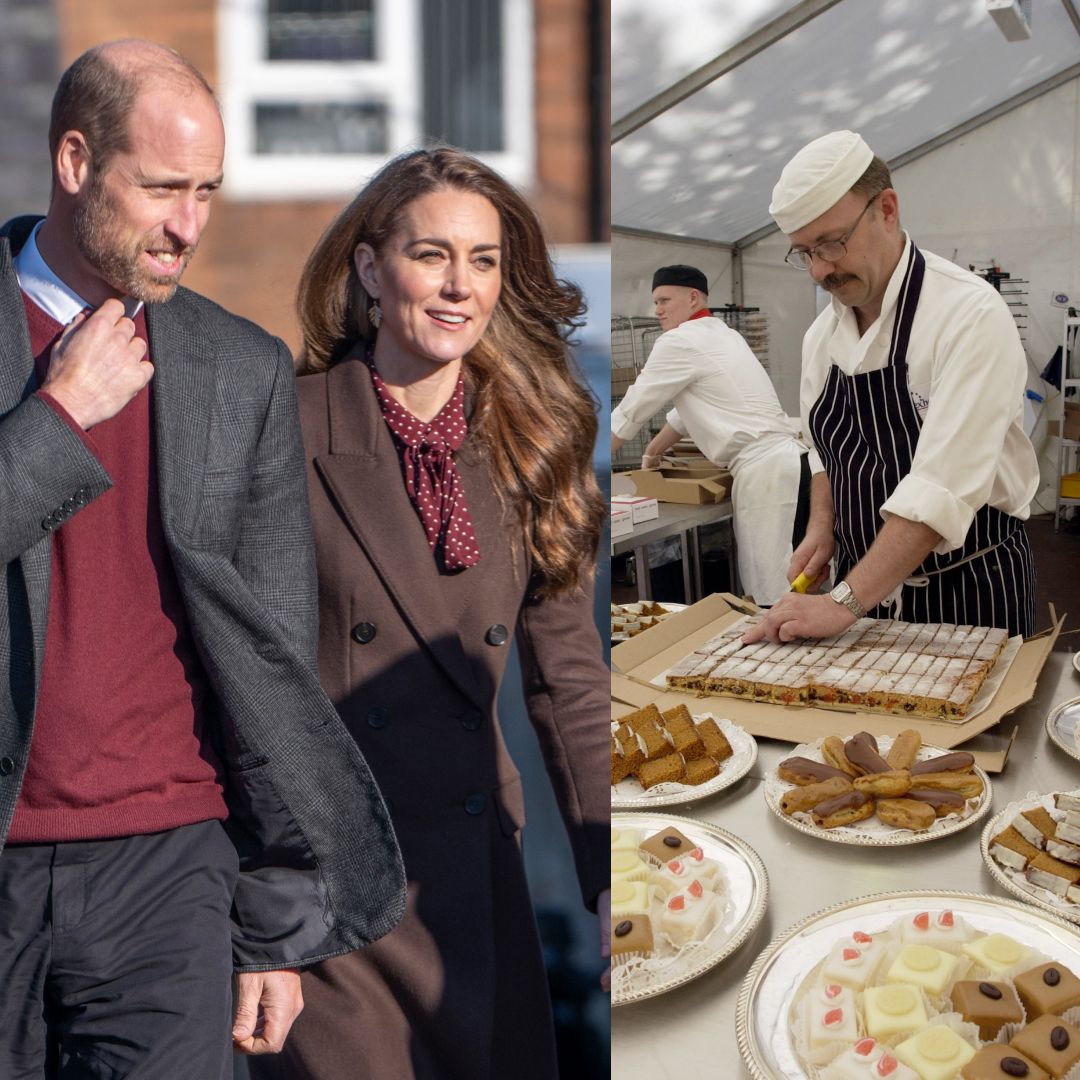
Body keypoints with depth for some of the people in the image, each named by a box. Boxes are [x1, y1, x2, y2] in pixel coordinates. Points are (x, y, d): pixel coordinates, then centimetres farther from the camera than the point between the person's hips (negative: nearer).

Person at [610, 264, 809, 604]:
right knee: (780, 589, 11)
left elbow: (630, 412, 0)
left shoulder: (679, 342, -5)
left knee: (771, 596, -7)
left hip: (764, 471, -9)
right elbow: (688, 408, 32)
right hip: (786, 461, 9)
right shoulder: (722, 334, 23)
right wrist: (652, 455, 37)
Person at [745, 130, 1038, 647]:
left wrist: (844, 603, -32)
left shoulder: (972, 314, -21)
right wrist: (821, 529, -4)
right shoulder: (822, 335, 2)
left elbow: (943, 486, -29)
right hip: (863, 583, 6)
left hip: (969, 588, -6)